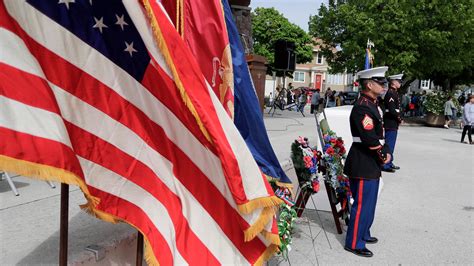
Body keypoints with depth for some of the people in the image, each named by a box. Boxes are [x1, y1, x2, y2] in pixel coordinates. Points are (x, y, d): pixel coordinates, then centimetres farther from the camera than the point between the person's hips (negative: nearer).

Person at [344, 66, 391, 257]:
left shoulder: (373, 104, 13)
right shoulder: (362, 107, -20)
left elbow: (380, 133, 16)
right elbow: (369, 138, -25)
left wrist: (386, 152, 3)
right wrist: (383, 156, -12)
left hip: (372, 164, 10)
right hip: (363, 165, -10)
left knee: (369, 202, 21)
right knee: (363, 204, -1)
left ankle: (363, 233, 38)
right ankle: (354, 243, 12)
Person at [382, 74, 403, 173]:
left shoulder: (394, 93, 16)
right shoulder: (390, 94, -16)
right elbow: (391, 110, -23)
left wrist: (398, 118, 9)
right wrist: (399, 118, -12)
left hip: (393, 124, 10)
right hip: (390, 123, -10)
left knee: (391, 144, 16)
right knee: (389, 144, -5)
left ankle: (389, 163, 25)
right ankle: (385, 165, 0)